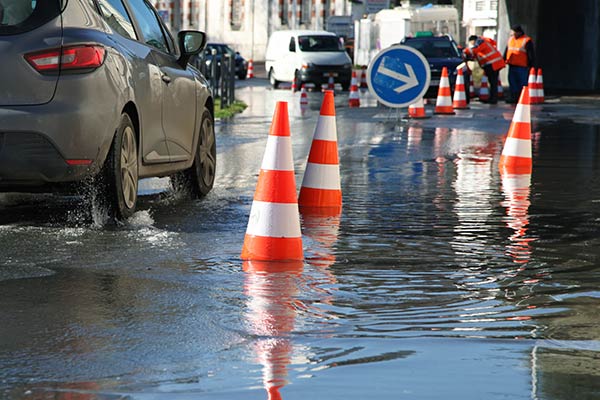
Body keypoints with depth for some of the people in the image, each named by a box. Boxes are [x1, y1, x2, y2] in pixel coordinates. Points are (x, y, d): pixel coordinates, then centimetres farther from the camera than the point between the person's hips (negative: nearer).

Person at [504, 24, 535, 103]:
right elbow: (506, 51, 23)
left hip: (522, 66, -7)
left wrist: (532, 65, -9)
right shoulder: (511, 39, 14)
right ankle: (514, 97, 14)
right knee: (512, 82, 8)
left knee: (522, 82, -3)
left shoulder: (526, 40, -6)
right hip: (512, 65, 7)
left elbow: (531, 54, -6)